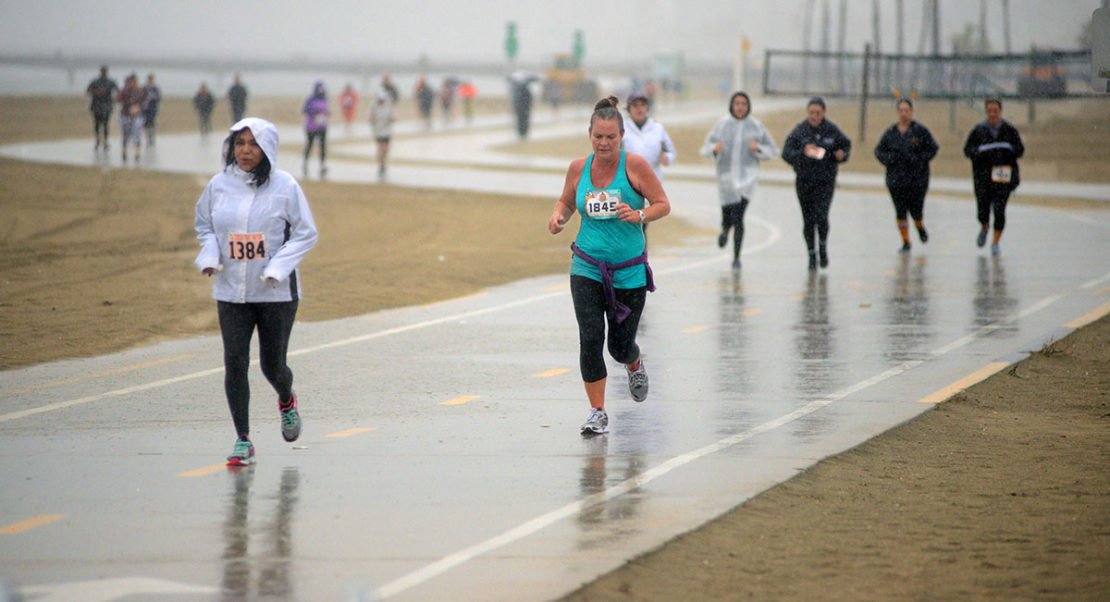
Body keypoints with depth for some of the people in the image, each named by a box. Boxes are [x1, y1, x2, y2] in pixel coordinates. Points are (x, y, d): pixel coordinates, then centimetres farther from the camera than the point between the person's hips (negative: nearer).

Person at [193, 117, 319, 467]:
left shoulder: (284, 187, -5)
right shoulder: (219, 185, 3)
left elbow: (305, 234, -1)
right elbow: (204, 225, 17)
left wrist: (278, 267, -14)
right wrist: (209, 255, -3)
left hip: (277, 293, -2)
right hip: (230, 292, 2)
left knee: (272, 365, 5)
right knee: (235, 363, -7)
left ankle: (287, 401, 41)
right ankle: (243, 440, 1)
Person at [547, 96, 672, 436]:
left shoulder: (634, 165, -7)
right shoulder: (578, 169, 2)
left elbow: (663, 204, -3)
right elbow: (566, 202, 18)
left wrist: (639, 215, -23)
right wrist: (557, 217, -4)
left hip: (629, 272, -1)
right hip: (587, 269, 2)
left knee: (620, 346, 5)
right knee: (590, 338, -13)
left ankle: (635, 367, 44)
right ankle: (597, 414, -4)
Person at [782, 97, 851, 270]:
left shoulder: (832, 130, -1)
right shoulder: (799, 131, -4)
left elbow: (846, 145, 13)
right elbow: (786, 153, -9)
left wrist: (842, 155, -9)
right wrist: (803, 153, -26)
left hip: (825, 182, -1)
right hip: (804, 182, 1)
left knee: (821, 216, -15)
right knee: (808, 220, 5)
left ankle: (823, 247, 10)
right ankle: (812, 253, 20)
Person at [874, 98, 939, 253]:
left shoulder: (920, 131, -3)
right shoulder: (890, 133, 5)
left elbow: (933, 148, 1)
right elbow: (879, 150, 13)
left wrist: (919, 158, -14)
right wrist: (887, 158, -7)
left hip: (917, 179, -2)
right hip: (896, 179, 2)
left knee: (916, 210, -2)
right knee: (900, 211, 0)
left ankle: (920, 227, 34)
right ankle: (905, 242, 12)